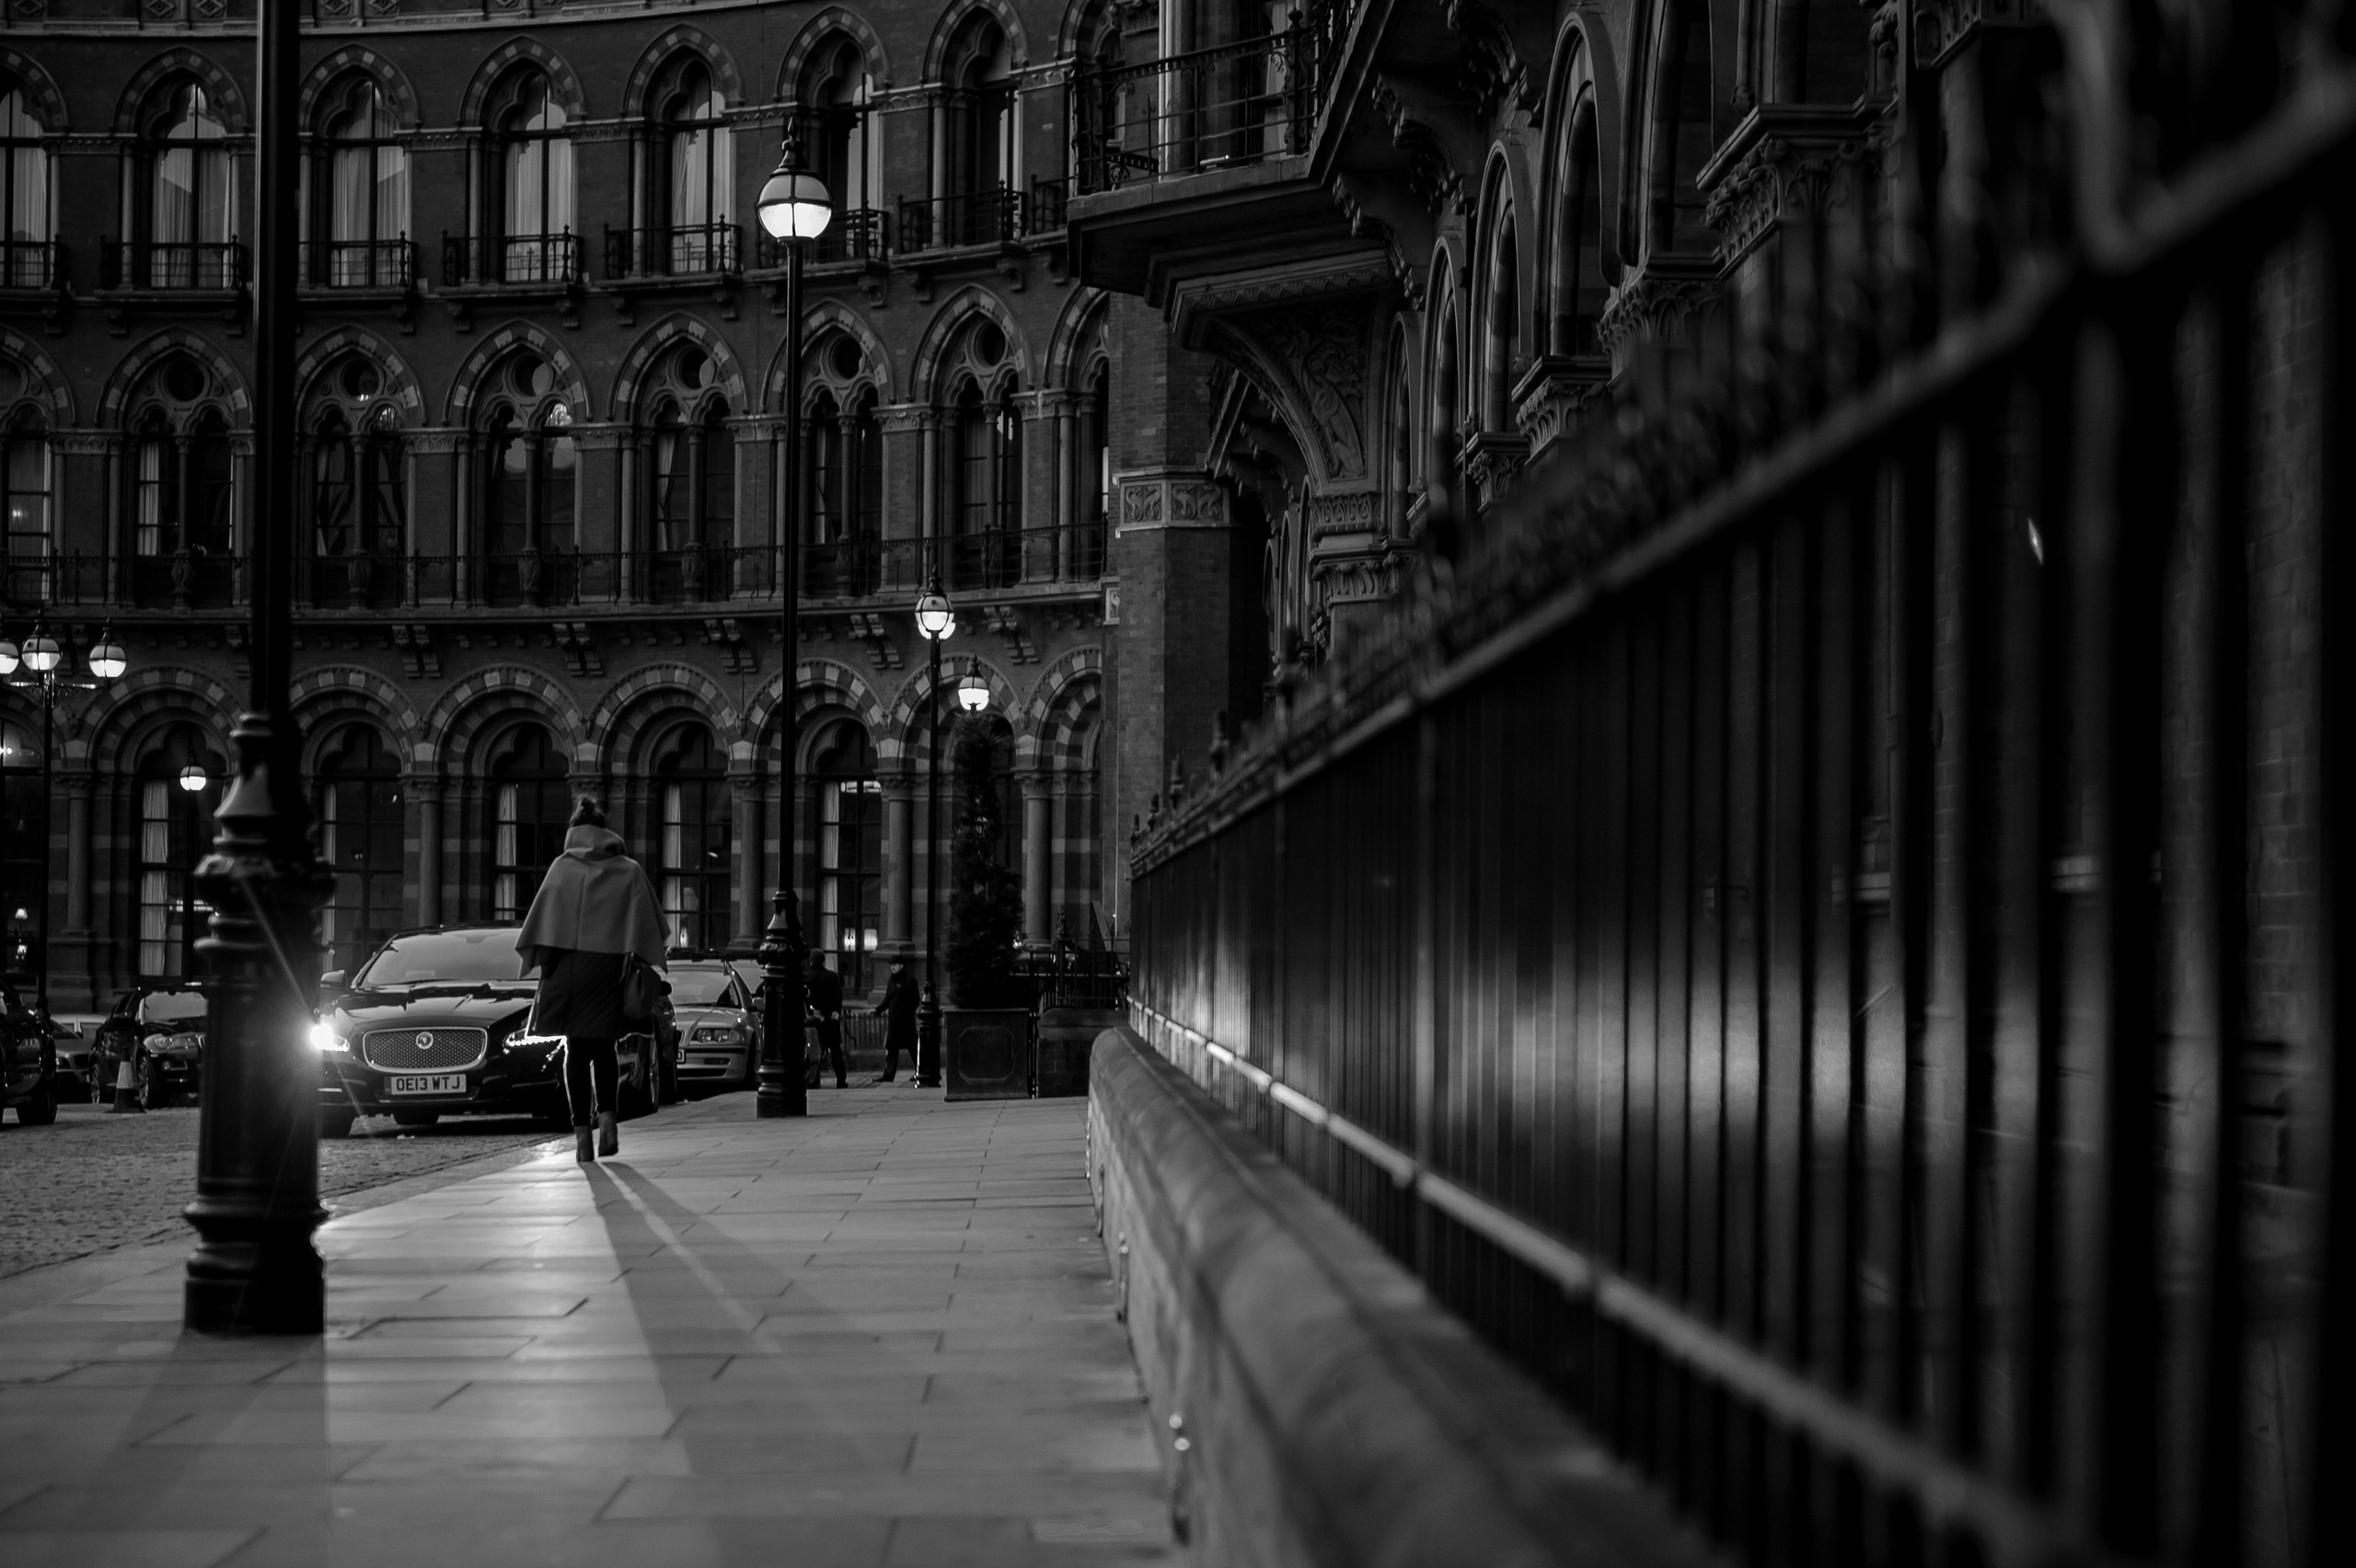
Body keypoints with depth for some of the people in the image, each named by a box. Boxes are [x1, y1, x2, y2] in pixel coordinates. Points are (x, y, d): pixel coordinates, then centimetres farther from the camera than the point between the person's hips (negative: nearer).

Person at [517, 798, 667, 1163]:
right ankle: (608, 1114, -5)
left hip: (571, 967, -1)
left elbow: (542, 921, -2)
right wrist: (644, 969, 4)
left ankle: (581, 1130, -4)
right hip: (612, 969, 1)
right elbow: (648, 927, 2)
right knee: (604, 1049, 15)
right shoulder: (631, 872, 6)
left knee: (577, 1051, 5)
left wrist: (542, 964, 3)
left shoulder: (563, 868, 2)